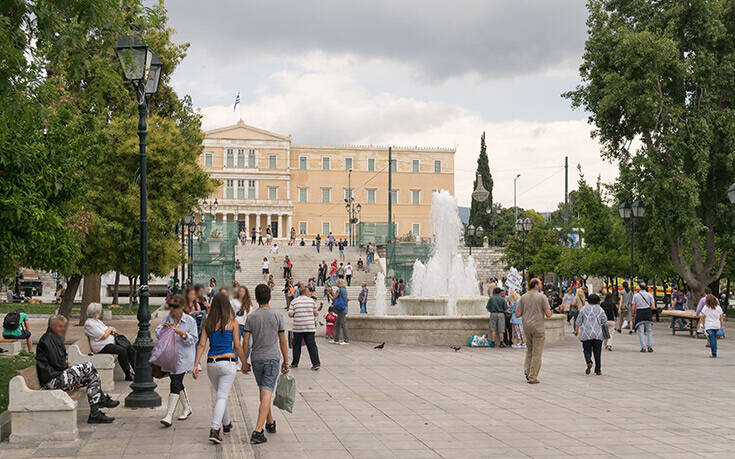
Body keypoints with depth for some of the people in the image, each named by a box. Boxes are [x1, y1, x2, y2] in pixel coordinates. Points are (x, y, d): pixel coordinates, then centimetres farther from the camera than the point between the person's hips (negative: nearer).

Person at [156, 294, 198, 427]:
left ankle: (169, 416, -15)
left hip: (182, 358, -5)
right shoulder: (167, 319, 8)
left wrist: (182, 334, -20)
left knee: (175, 384, -12)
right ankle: (187, 408, 35)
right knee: (177, 384, 15)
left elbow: (194, 339, -5)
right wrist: (163, 328, -15)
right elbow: (158, 334, 6)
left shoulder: (190, 321, -4)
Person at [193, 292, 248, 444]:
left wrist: (196, 365, 1)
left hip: (211, 363, 4)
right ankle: (214, 430, -19)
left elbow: (201, 345, 1)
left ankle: (226, 424, 39)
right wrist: (244, 363, 10)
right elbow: (237, 346, -1)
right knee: (222, 396, -4)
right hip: (228, 362, -4)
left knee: (220, 394, 23)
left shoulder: (208, 322, 5)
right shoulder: (232, 322, -3)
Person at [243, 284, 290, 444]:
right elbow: (282, 341, 1)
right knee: (266, 394, -8)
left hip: (256, 359, 2)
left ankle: (270, 422, 34)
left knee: (264, 392, 20)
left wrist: (244, 362, 8)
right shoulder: (277, 316, -2)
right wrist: (286, 361, 10)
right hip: (272, 359, -2)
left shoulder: (251, 317, 1)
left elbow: (246, 342, 0)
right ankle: (258, 430, -19)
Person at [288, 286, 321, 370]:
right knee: (312, 346, 1)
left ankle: (295, 363, 20)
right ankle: (316, 363, -6)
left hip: (298, 328, 0)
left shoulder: (294, 301, -1)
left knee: (296, 346, 12)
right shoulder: (312, 301, 1)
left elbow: (290, 314, -4)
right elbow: (316, 314, 6)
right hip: (310, 328, 0)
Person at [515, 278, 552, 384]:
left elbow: (517, 314, 2)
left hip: (527, 328, 4)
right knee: (537, 353, 1)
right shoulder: (541, 297, -7)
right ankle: (532, 377, 2)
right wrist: (549, 312, 12)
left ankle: (527, 370, 9)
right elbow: (548, 314, -11)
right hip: (538, 328, -4)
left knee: (529, 350, 22)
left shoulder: (523, 297, 4)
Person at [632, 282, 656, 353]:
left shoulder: (635, 296, 1)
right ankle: (650, 347, 4)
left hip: (639, 313, -1)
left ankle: (643, 347, -7)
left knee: (641, 331, 1)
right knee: (649, 331, 9)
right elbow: (653, 307, -2)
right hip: (648, 313, 1)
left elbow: (633, 307, -2)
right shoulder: (649, 295, 3)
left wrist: (633, 314, 12)